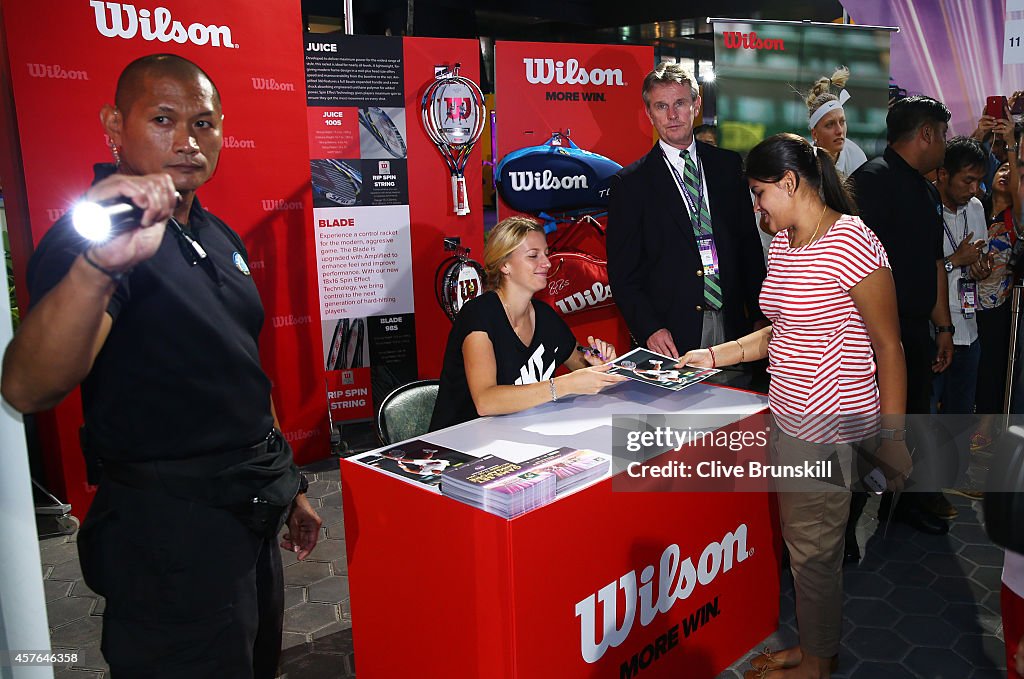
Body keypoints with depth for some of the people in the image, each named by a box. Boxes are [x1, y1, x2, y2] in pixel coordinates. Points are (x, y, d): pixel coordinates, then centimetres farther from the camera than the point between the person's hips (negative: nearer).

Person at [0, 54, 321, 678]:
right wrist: (98, 265, -52)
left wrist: (286, 485, 19)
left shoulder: (221, 238, 9)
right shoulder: (92, 237, -17)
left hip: (251, 513, 8)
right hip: (173, 526, -8)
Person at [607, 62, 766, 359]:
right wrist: (650, 329, -16)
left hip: (732, 324, 4)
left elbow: (750, 244, 11)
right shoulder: (630, 183, -3)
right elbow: (622, 271, -5)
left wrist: (760, 315, 6)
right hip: (671, 336, -3)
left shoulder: (728, 165, 9)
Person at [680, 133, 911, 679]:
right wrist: (715, 356, 10)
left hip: (830, 427, -8)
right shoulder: (783, 243, 9)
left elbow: (888, 346, -15)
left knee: (813, 549, 7)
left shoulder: (850, 243, -18)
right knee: (802, 539, 19)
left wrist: (893, 440, -13)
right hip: (788, 418, 8)